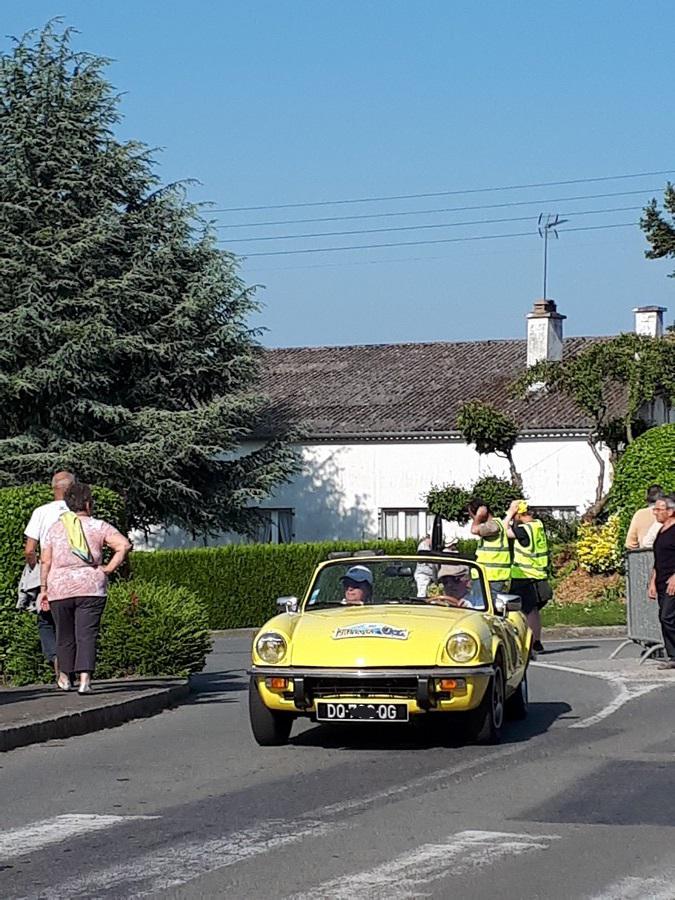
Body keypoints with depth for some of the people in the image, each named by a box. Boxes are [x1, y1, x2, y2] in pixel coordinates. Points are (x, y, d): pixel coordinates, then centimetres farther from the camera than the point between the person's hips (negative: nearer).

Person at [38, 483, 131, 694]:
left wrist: (43, 589, 10)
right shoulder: (98, 526, 0)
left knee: (65, 635, 15)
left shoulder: (55, 528, 7)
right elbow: (124, 545, -10)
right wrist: (109, 568, -3)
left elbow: (46, 562, 4)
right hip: (91, 589, -2)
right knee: (87, 634, -4)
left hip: (60, 589, 2)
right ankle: (85, 679, -17)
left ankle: (64, 678, 27)